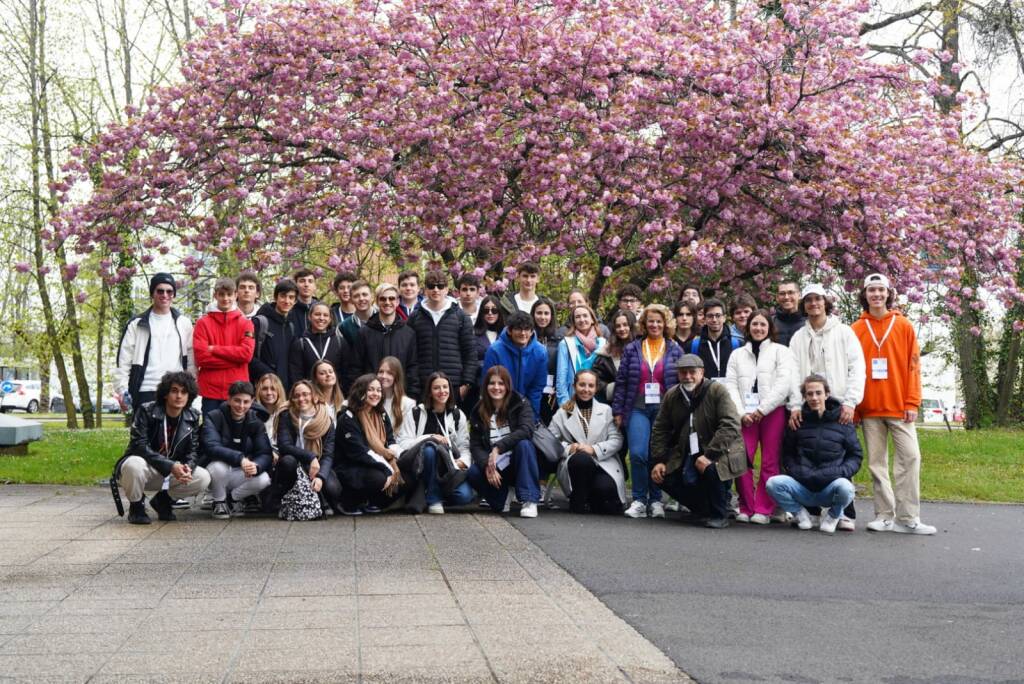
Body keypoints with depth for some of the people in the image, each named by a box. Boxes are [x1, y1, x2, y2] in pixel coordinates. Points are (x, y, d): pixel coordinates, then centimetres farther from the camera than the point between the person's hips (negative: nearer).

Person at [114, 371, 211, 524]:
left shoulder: (192, 418, -1)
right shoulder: (146, 411, -16)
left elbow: (193, 450, -1)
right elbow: (139, 446, -24)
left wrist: (188, 467, -26)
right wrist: (170, 466, -34)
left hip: (171, 473, 4)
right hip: (145, 467, -4)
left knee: (203, 478, -19)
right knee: (134, 465, -39)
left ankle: (163, 500, 9)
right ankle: (136, 506, -7)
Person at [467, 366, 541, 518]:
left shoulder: (520, 404, -6)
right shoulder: (478, 411, 1)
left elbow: (526, 431, -24)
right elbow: (475, 445, -5)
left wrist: (498, 447, -31)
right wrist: (487, 466, -23)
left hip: (518, 465, -2)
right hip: (495, 468, 2)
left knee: (524, 444, -32)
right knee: (473, 472, -27)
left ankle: (529, 501, -28)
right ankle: (502, 497, 5)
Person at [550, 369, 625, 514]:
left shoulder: (606, 410, 15)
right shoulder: (562, 413, 15)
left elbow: (617, 440, 4)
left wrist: (595, 449, -12)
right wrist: (568, 448, -14)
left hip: (604, 463, 1)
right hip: (575, 464, 0)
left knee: (605, 488, -32)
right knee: (582, 458, -38)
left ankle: (592, 502, 7)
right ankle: (579, 501, -14)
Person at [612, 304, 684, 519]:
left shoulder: (675, 351, 8)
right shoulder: (631, 349, 9)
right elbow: (621, 381, 9)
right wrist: (618, 411, 4)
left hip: (664, 410, 0)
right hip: (638, 409, 0)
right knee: (637, 453, -12)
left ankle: (656, 500, 13)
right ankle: (639, 500, -1)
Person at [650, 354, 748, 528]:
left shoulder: (717, 390, -14)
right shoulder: (672, 395, 4)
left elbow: (730, 425, -23)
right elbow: (660, 429, 10)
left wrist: (709, 455, -30)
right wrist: (659, 460, -2)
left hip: (718, 451, -6)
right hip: (688, 454, 6)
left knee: (712, 469, -35)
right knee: (664, 477, -10)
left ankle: (719, 516, -7)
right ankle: (703, 510, 13)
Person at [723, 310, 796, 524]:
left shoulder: (781, 351, 8)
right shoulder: (737, 354, 18)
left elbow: (784, 384, -4)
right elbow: (731, 385, 10)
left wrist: (761, 410, -9)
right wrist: (741, 413, -5)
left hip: (773, 412, -2)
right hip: (745, 415, 2)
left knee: (770, 463, -2)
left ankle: (763, 510, 4)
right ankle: (746, 508, 4)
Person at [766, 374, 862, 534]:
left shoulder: (842, 421, 3)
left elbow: (855, 456, 6)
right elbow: (787, 454, 12)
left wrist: (839, 472, -13)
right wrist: (798, 472, -7)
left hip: (830, 487, -1)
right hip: (803, 487, 1)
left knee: (844, 487, -36)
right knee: (773, 483, -26)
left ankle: (833, 516, 0)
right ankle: (800, 513, 3)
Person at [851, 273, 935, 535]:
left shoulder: (904, 326, 4)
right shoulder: (856, 330, 5)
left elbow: (913, 366, 1)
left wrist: (912, 403, -7)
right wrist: (853, 407, -1)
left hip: (899, 406, -1)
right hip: (869, 408, 1)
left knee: (910, 457, -6)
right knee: (877, 464, 4)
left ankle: (908, 518, -2)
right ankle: (884, 516, 9)